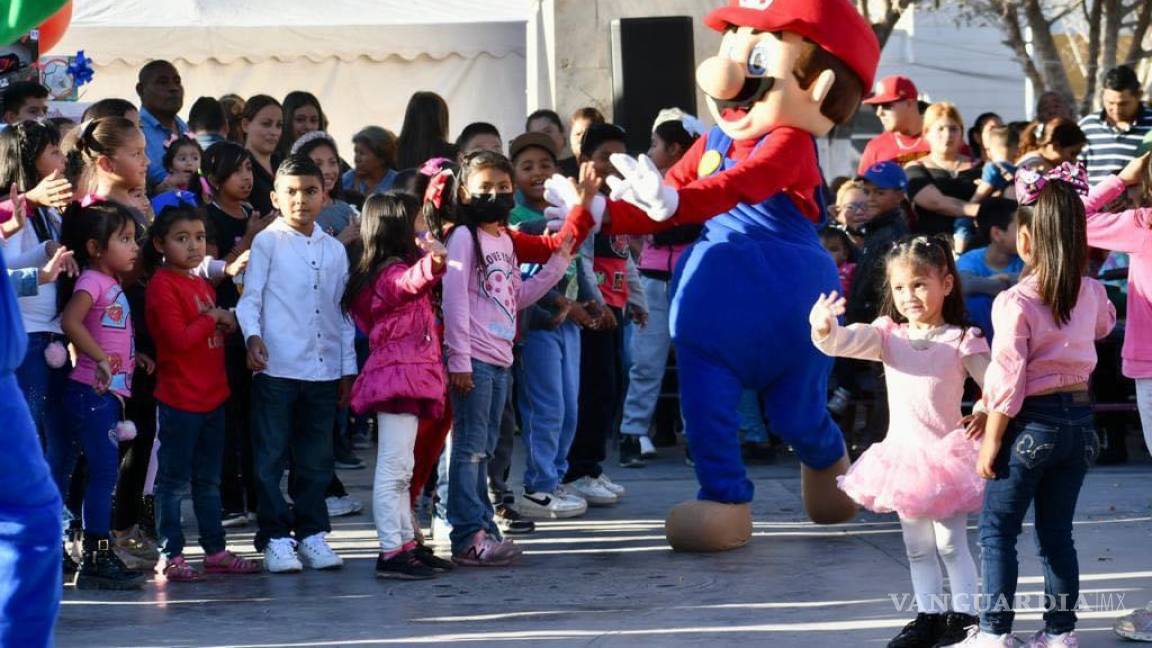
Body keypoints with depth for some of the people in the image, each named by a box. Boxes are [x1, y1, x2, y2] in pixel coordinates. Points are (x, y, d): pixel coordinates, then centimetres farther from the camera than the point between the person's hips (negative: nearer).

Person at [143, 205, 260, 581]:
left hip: (213, 395, 9)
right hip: (180, 398, -9)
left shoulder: (203, 285, 15)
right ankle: (170, 556, 2)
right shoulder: (162, 285, -12)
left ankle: (215, 551, 22)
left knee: (208, 480, 15)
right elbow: (178, 338, -22)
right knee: (174, 481, -2)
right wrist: (212, 319, -12)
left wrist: (228, 324, 5)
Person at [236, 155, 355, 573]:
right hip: (276, 366, -4)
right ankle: (274, 538, 4)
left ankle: (312, 534, 17)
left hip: (324, 368, 4)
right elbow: (250, 295, -5)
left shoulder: (334, 250, 14)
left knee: (317, 458, 9)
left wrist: (348, 366, 16)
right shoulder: (267, 243, 1)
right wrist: (253, 335, -23)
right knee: (271, 456, -1)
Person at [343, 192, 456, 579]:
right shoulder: (391, 273, -15)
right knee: (394, 468, -12)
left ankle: (407, 544, 25)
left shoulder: (384, 272, 17)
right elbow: (409, 283, -41)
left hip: (404, 377, 11)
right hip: (400, 374, -11)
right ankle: (391, 552, -14)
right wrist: (431, 263, -60)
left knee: (399, 470, 17)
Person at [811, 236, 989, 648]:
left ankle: (964, 615, 8)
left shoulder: (962, 340, -8)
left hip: (945, 454, -4)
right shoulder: (888, 335, 2)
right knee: (917, 547, 12)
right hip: (902, 454, 4)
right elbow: (845, 342, -14)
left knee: (951, 542, -1)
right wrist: (824, 329, -36)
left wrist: (987, 415, -31)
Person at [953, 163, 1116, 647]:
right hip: (1079, 419, 6)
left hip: (1032, 425, -6)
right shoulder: (1092, 294, -1)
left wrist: (991, 440, -10)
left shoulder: (1017, 303, -18)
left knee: (996, 531, 5)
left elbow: (1009, 378, -17)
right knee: (1057, 532, 14)